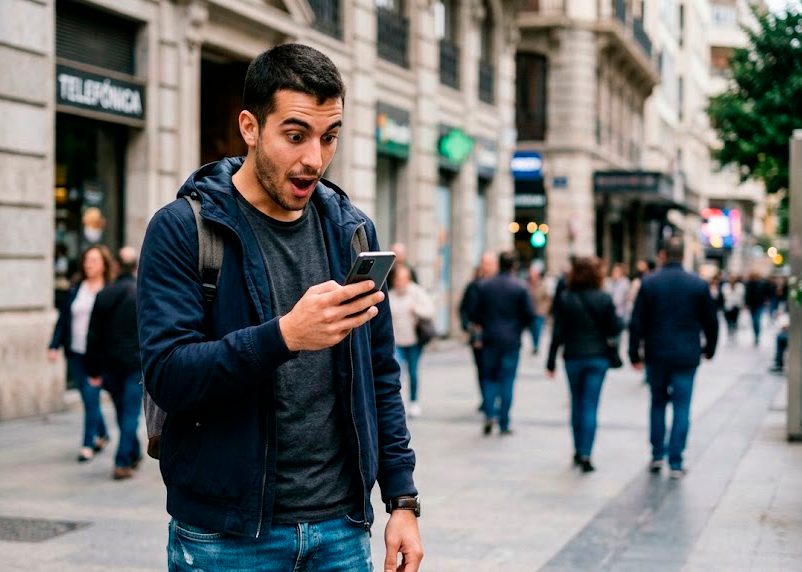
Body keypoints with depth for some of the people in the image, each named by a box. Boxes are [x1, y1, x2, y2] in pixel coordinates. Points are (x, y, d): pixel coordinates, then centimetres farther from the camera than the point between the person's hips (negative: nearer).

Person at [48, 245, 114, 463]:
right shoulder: (75, 289, 9)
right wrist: (54, 345, 2)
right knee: (88, 398, 12)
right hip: (76, 353, 5)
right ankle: (102, 435, 32)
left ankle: (88, 444, 1)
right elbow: (63, 318, 10)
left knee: (91, 397, -8)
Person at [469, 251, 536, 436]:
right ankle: (504, 424, 6)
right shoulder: (520, 286, -7)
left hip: (490, 339, 2)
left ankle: (489, 414, -6)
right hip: (511, 341, -2)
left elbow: (475, 313, 1)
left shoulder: (485, 285, 0)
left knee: (489, 378, 13)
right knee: (507, 381, 4)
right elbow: (529, 315, -7)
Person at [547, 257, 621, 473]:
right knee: (590, 406, 0)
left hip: (573, 358, 1)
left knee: (577, 404, 16)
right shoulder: (604, 299, -7)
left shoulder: (565, 299, -5)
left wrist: (551, 362, 0)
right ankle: (585, 454, -8)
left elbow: (558, 333, -4)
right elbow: (615, 329, -5)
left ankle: (578, 451, 24)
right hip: (597, 358, -1)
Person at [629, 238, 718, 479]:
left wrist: (635, 354, 4)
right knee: (682, 408, 3)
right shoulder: (699, 284, -1)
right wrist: (709, 349, 21)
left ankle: (657, 455, 18)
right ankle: (675, 463, 0)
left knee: (658, 403, 18)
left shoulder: (649, 283, -4)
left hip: (656, 356, 0)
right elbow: (711, 321, 6)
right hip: (686, 357, 0)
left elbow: (636, 322, -4)